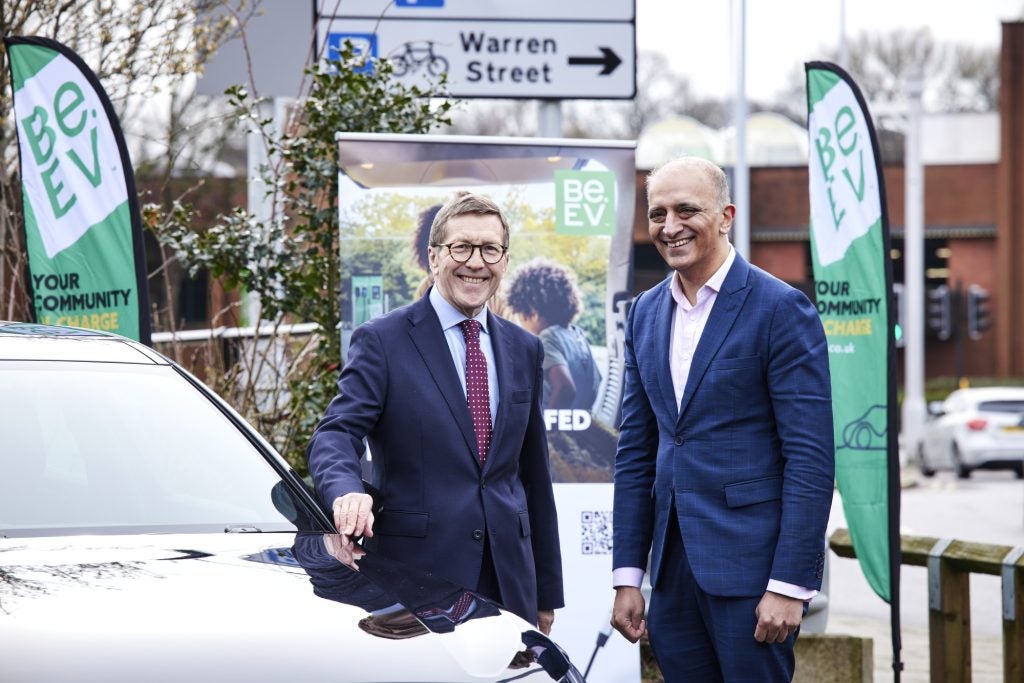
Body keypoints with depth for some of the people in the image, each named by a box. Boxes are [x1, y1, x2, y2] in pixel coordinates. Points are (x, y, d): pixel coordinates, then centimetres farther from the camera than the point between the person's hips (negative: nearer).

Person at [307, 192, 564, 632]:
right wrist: (347, 492, -35)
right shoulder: (382, 341, 0)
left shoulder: (524, 349, 15)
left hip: (508, 582, 5)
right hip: (415, 576, -4)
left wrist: (547, 591, 17)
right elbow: (335, 435, -11)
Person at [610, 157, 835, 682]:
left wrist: (790, 584, -16)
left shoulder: (779, 309, -8)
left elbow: (810, 457, -11)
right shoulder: (645, 313, 12)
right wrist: (627, 576, 9)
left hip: (752, 560, -6)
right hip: (673, 564, 6)